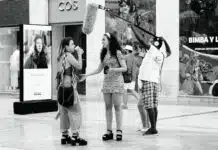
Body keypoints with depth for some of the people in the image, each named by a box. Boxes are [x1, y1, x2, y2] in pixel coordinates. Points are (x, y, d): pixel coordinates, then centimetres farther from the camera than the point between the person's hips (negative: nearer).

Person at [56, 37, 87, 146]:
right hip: (69, 86, -9)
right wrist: (79, 54, -6)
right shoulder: (68, 55, -11)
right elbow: (79, 66, -15)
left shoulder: (61, 57, 15)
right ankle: (75, 136, -4)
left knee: (64, 112, 12)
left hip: (62, 87, 9)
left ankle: (64, 136, 17)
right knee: (75, 111, -4)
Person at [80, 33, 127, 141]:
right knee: (108, 107, 4)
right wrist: (86, 75, 8)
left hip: (117, 82, -6)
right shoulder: (104, 54, 11)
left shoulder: (117, 53, -6)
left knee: (117, 106, -5)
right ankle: (109, 131, 8)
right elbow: (99, 69, 16)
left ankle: (119, 131, -1)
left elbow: (124, 68, -8)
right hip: (107, 82, 6)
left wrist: (113, 69, -21)